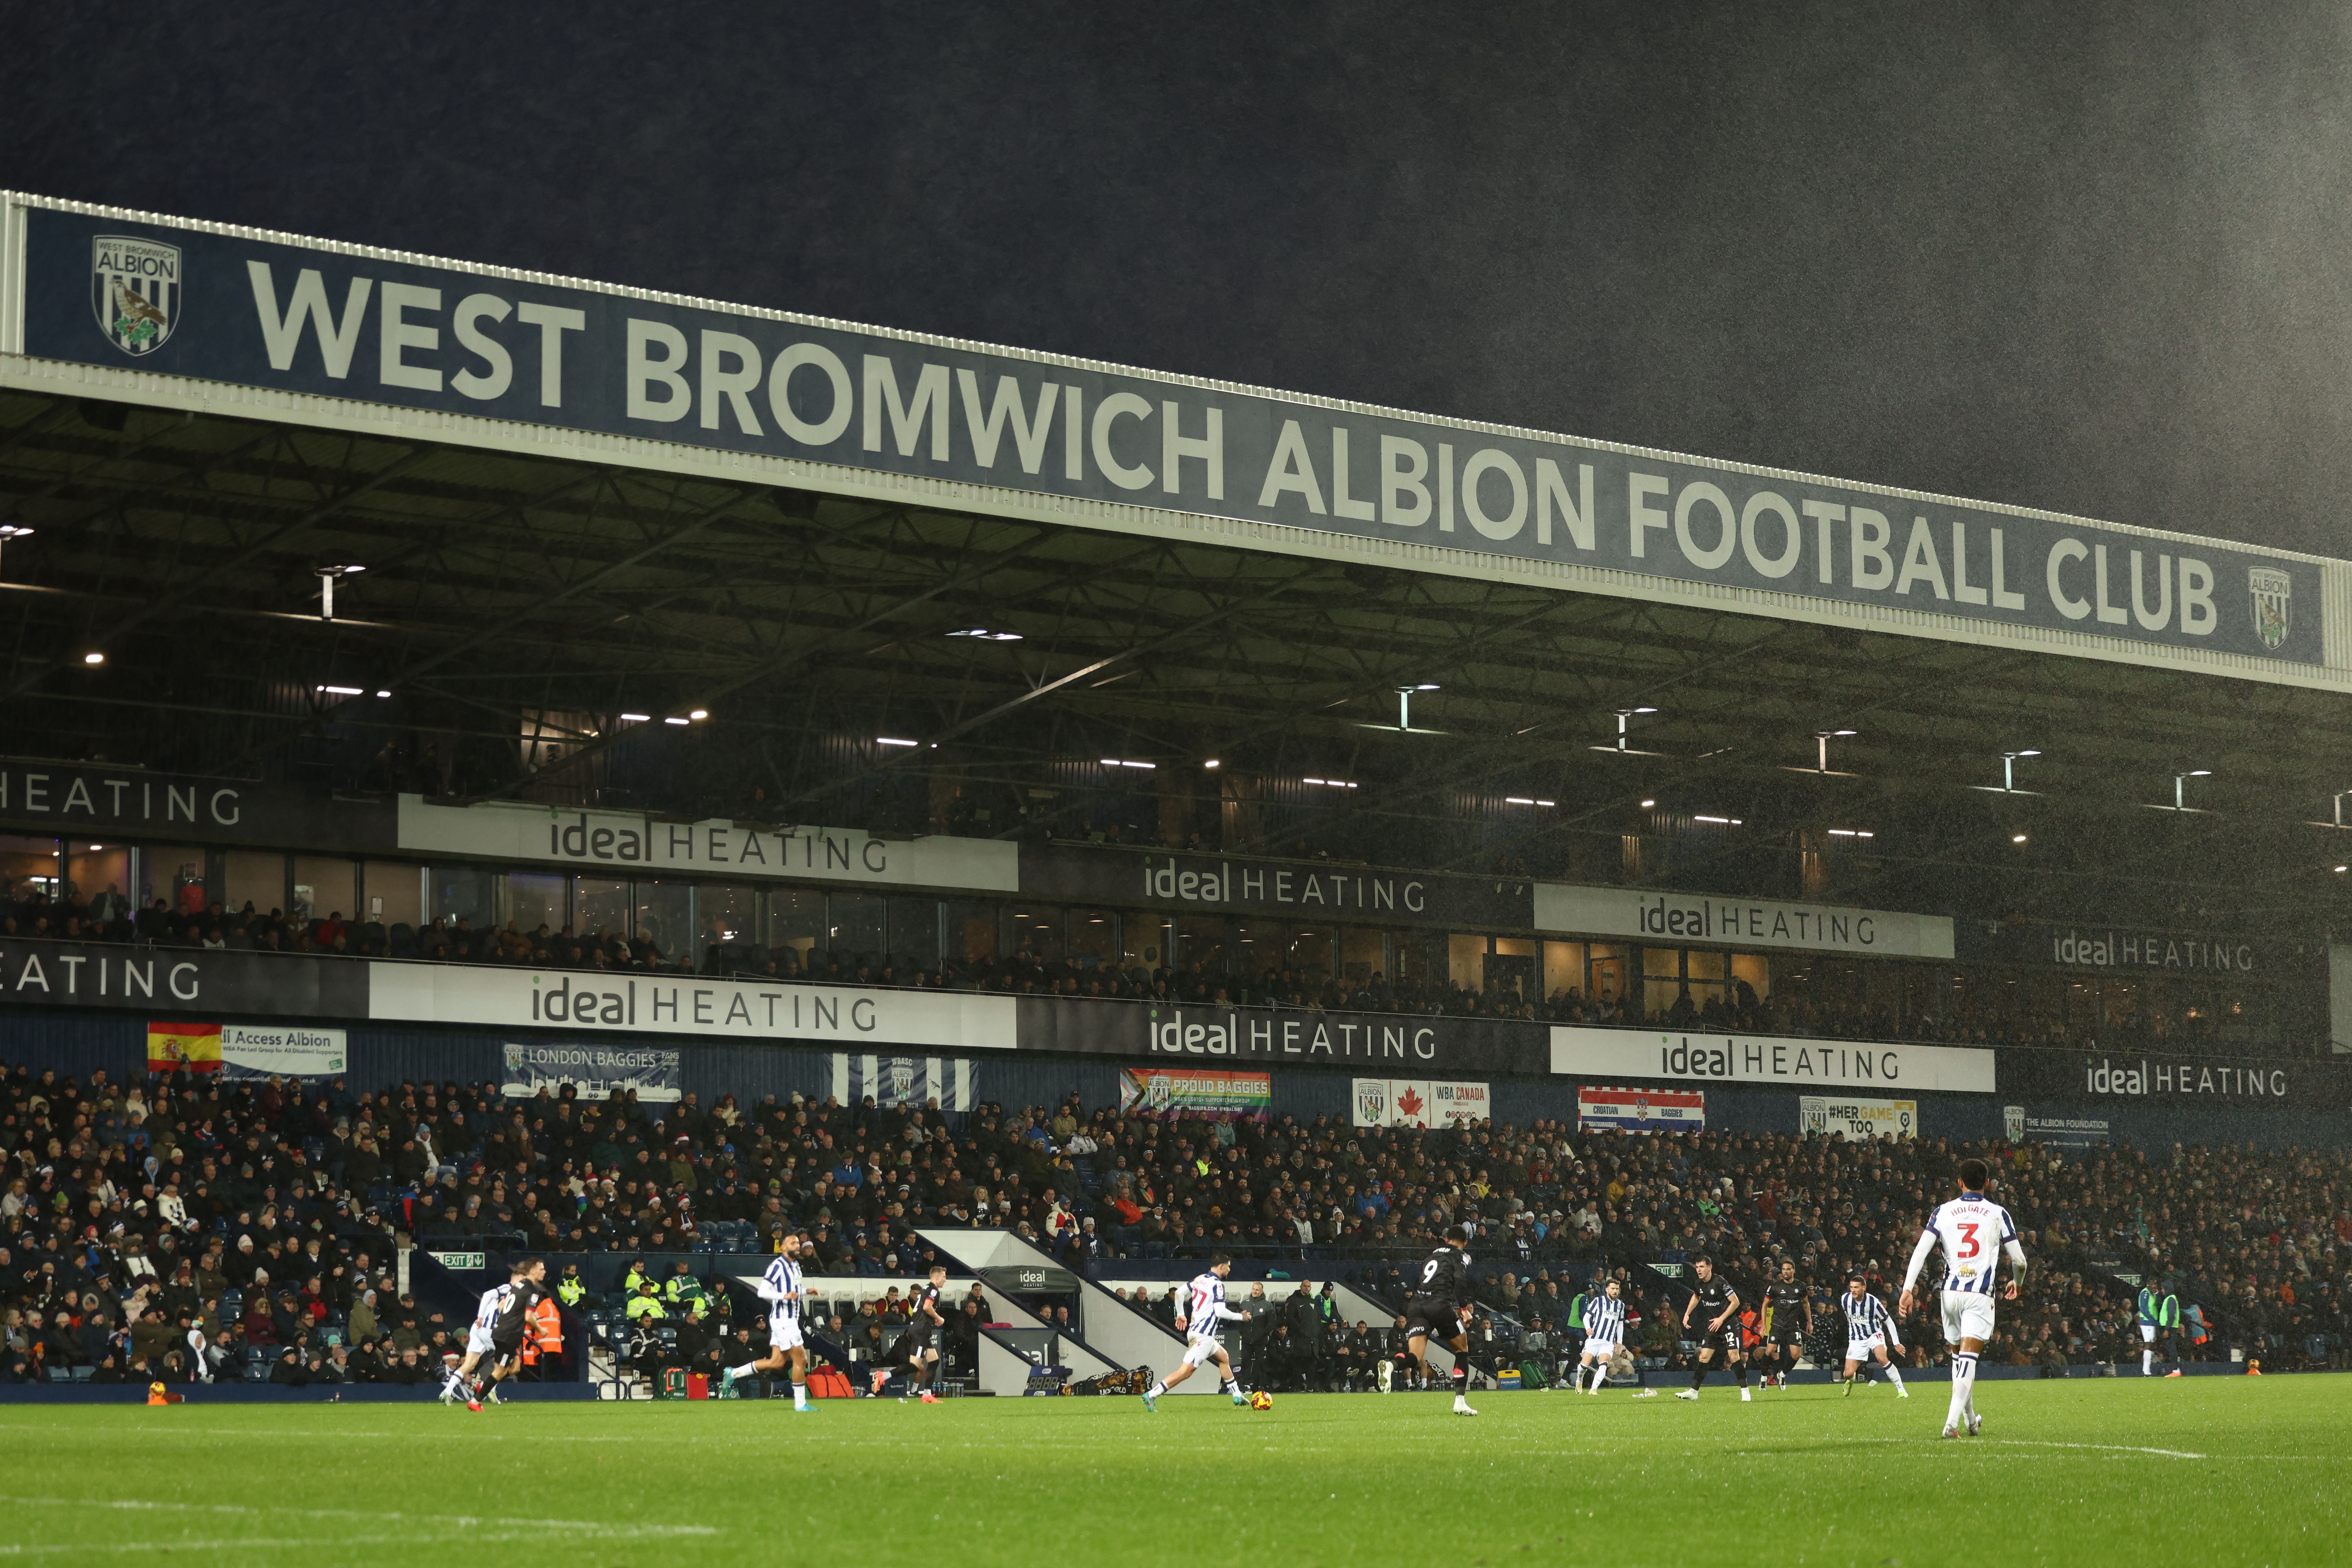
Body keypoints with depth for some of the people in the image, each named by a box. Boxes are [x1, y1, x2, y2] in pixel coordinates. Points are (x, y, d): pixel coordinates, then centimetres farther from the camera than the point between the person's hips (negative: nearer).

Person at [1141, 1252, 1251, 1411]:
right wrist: (1241, 1317, -6)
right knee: (1186, 1371, -13)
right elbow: (1220, 1311, -20)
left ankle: (1237, 1396, 32)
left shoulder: (1199, 1279, 11)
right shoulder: (1218, 1285, -13)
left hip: (1194, 1330, 10)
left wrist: (1181, 1315, 29)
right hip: (1204, 1335, -10)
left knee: (1223, 1357, 25)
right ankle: (1151, 1396, -18)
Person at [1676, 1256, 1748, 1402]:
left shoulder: (1720, 1282, -18)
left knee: (1734, 1357, -13)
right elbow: (1696, 1297, 28)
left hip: (1728, 1324, -6)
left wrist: (1721, 1319, -17)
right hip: (1712, 1327, 6)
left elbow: (1736, 1302, -16)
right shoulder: (1700, 1285, 4)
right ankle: (1693, 1391, 3)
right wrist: (1687, 1314, 19)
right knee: (1704, 1357, 1)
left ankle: (1745, 1391, -3)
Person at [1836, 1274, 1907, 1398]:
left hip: (1875, 1334, -2)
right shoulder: (1846, 1300, -11)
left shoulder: (1874, 1302, -21)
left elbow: (1889, 1322, -9)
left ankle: (1901, 1390, -21)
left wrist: (1897, 1343, -10)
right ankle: (1850, 1380, 33)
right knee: (1849, 1374, -8)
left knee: (1882, 1359, -32)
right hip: (1857, 1340, 3)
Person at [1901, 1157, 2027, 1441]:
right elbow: (2019, 1260, 5)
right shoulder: (1998, 1214, 4)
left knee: (1959, 1358, 18)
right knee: (1967, 1359, -9)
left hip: (1951, 1292, 3)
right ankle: (1952, 1422, -24)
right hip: (1979, 1295, -3)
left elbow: (1921, 1250, -4)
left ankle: (1971, 1420, 30)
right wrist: (2017, 1284, 26)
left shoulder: (1943, 1212, 7)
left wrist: (1908, 1289, -5)